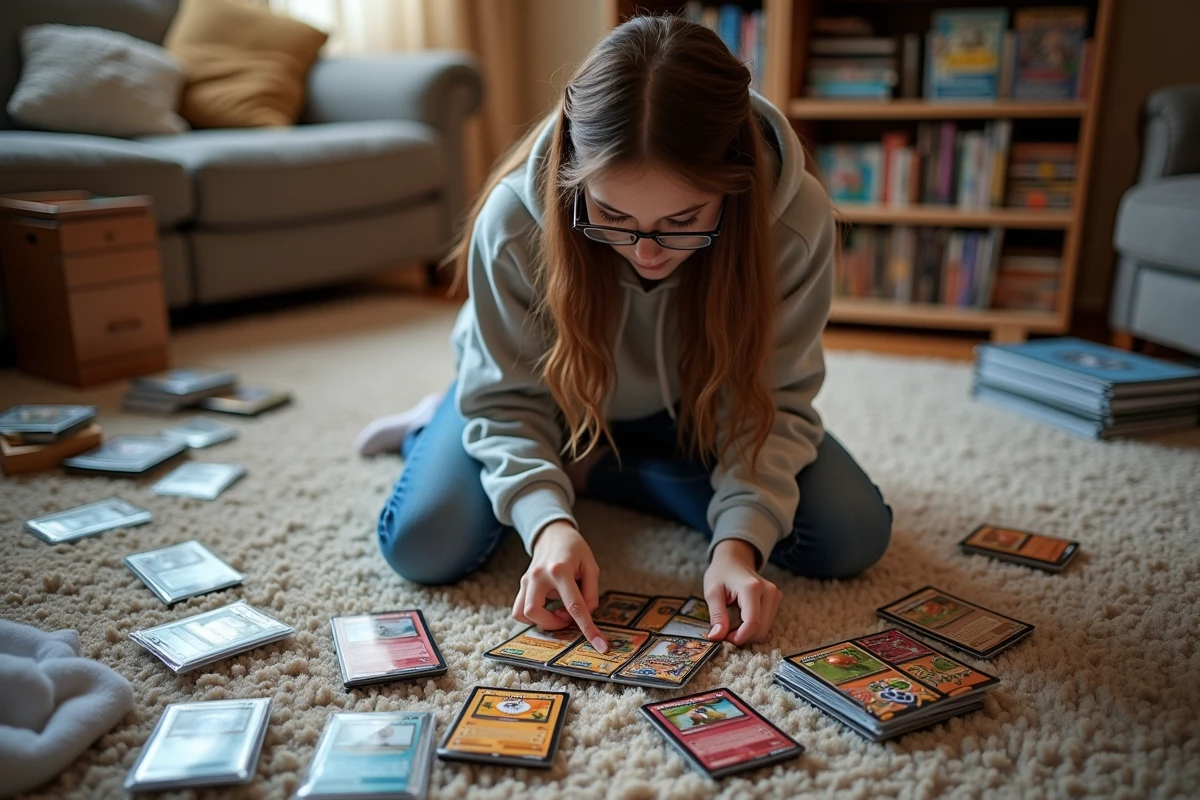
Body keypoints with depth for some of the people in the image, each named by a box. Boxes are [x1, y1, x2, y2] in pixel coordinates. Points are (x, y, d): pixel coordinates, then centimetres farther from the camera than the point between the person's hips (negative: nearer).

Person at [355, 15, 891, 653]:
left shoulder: (797, 221, -32)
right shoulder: (514, 219, -33)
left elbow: (773, 403, -21)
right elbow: (506, 400, -21)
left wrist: (739, 538, -37)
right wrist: (547, 517, -38)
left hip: (694, 413, 2)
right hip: (548, 401, -2)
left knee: (851, 538, -14)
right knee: (424, 546, -24)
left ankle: (590, 471, 0)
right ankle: (435, 426, 14)